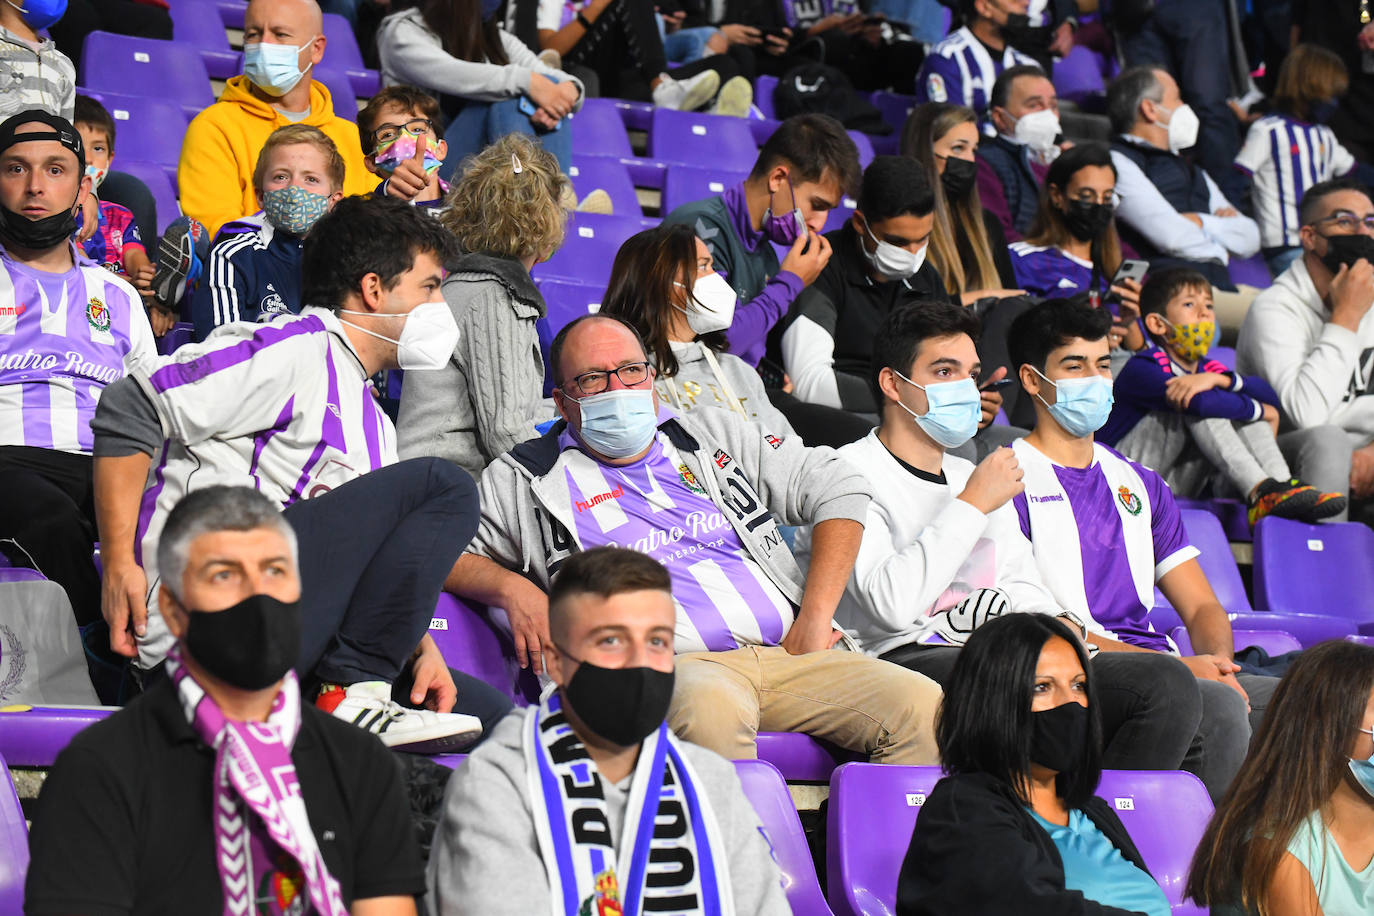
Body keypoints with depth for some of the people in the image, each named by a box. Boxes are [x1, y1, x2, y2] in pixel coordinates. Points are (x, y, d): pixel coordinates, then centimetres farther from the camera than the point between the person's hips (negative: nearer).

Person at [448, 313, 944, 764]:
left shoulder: (715, 435, 21)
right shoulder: (526, 480, 14)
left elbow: (838, 489, 20)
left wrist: (815, 617, 7)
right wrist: (512, 588, -7)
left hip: (787, 652, 4)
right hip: (676, 666, -4)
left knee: (922, 704, -21)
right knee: (709, 708, -41)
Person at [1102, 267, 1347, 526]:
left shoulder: (1206, 369, 12)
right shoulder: (1141, 369, -13)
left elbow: (1268, 395, -6)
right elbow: (1201, 403, -29)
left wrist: (1219, 379, -24)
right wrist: (1262, 411, -16)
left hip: (1176, 487, 7)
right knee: (1197, 400, -24)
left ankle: (1282, 485, -24)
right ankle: (1260, 493, -34)